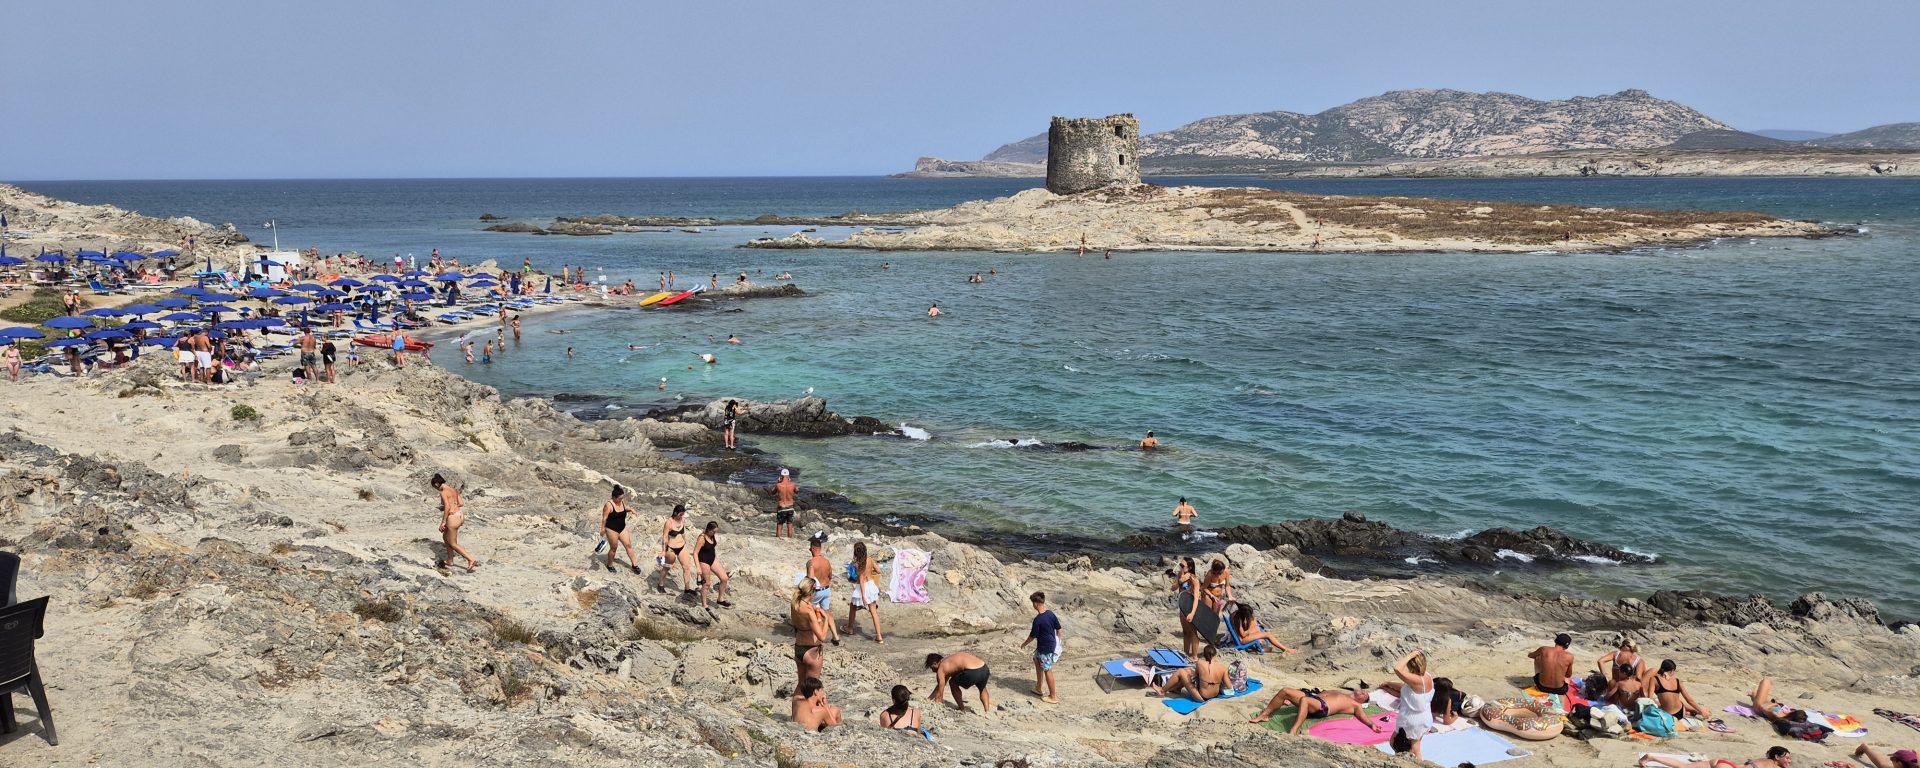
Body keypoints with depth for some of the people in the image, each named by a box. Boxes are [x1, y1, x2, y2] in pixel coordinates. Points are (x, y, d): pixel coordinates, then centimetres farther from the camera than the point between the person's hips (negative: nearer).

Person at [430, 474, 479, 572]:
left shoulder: (443, 492, -14)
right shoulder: (453, 489, 11)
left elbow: (447, 507, -22)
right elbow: (460, 503, 14)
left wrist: (443, 522, -16)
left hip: (453, 517, -9)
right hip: (460, 515, 9)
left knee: (453, 544, 4)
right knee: (445, 537, 27)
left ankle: (471, 560, -5)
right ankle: (450, 560, 37)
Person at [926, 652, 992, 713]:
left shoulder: (941, 669, 8)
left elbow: (940, 692, 10)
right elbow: (941, 685, 43)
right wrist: (930, 698, 49)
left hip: (972, 672, -8)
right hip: (985, 669, 8)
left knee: (953, 684, 21)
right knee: (982, 689, 40)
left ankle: (962, 710, 24)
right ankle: (987, 711, 27)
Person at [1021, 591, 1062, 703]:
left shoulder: (1038, 620, -26)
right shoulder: (1051, 614, -4)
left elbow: (1032, 636, -15)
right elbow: (1058, 629, 6)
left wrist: (1024, 644, 3)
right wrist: (1057, 641, 22)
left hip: (1045, 648, -9)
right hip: (1052, 644, 9)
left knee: (1047, 671, 4)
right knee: (1037, 660, 25)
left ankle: (1053, 697, 14)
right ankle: (1039, 688, 35)